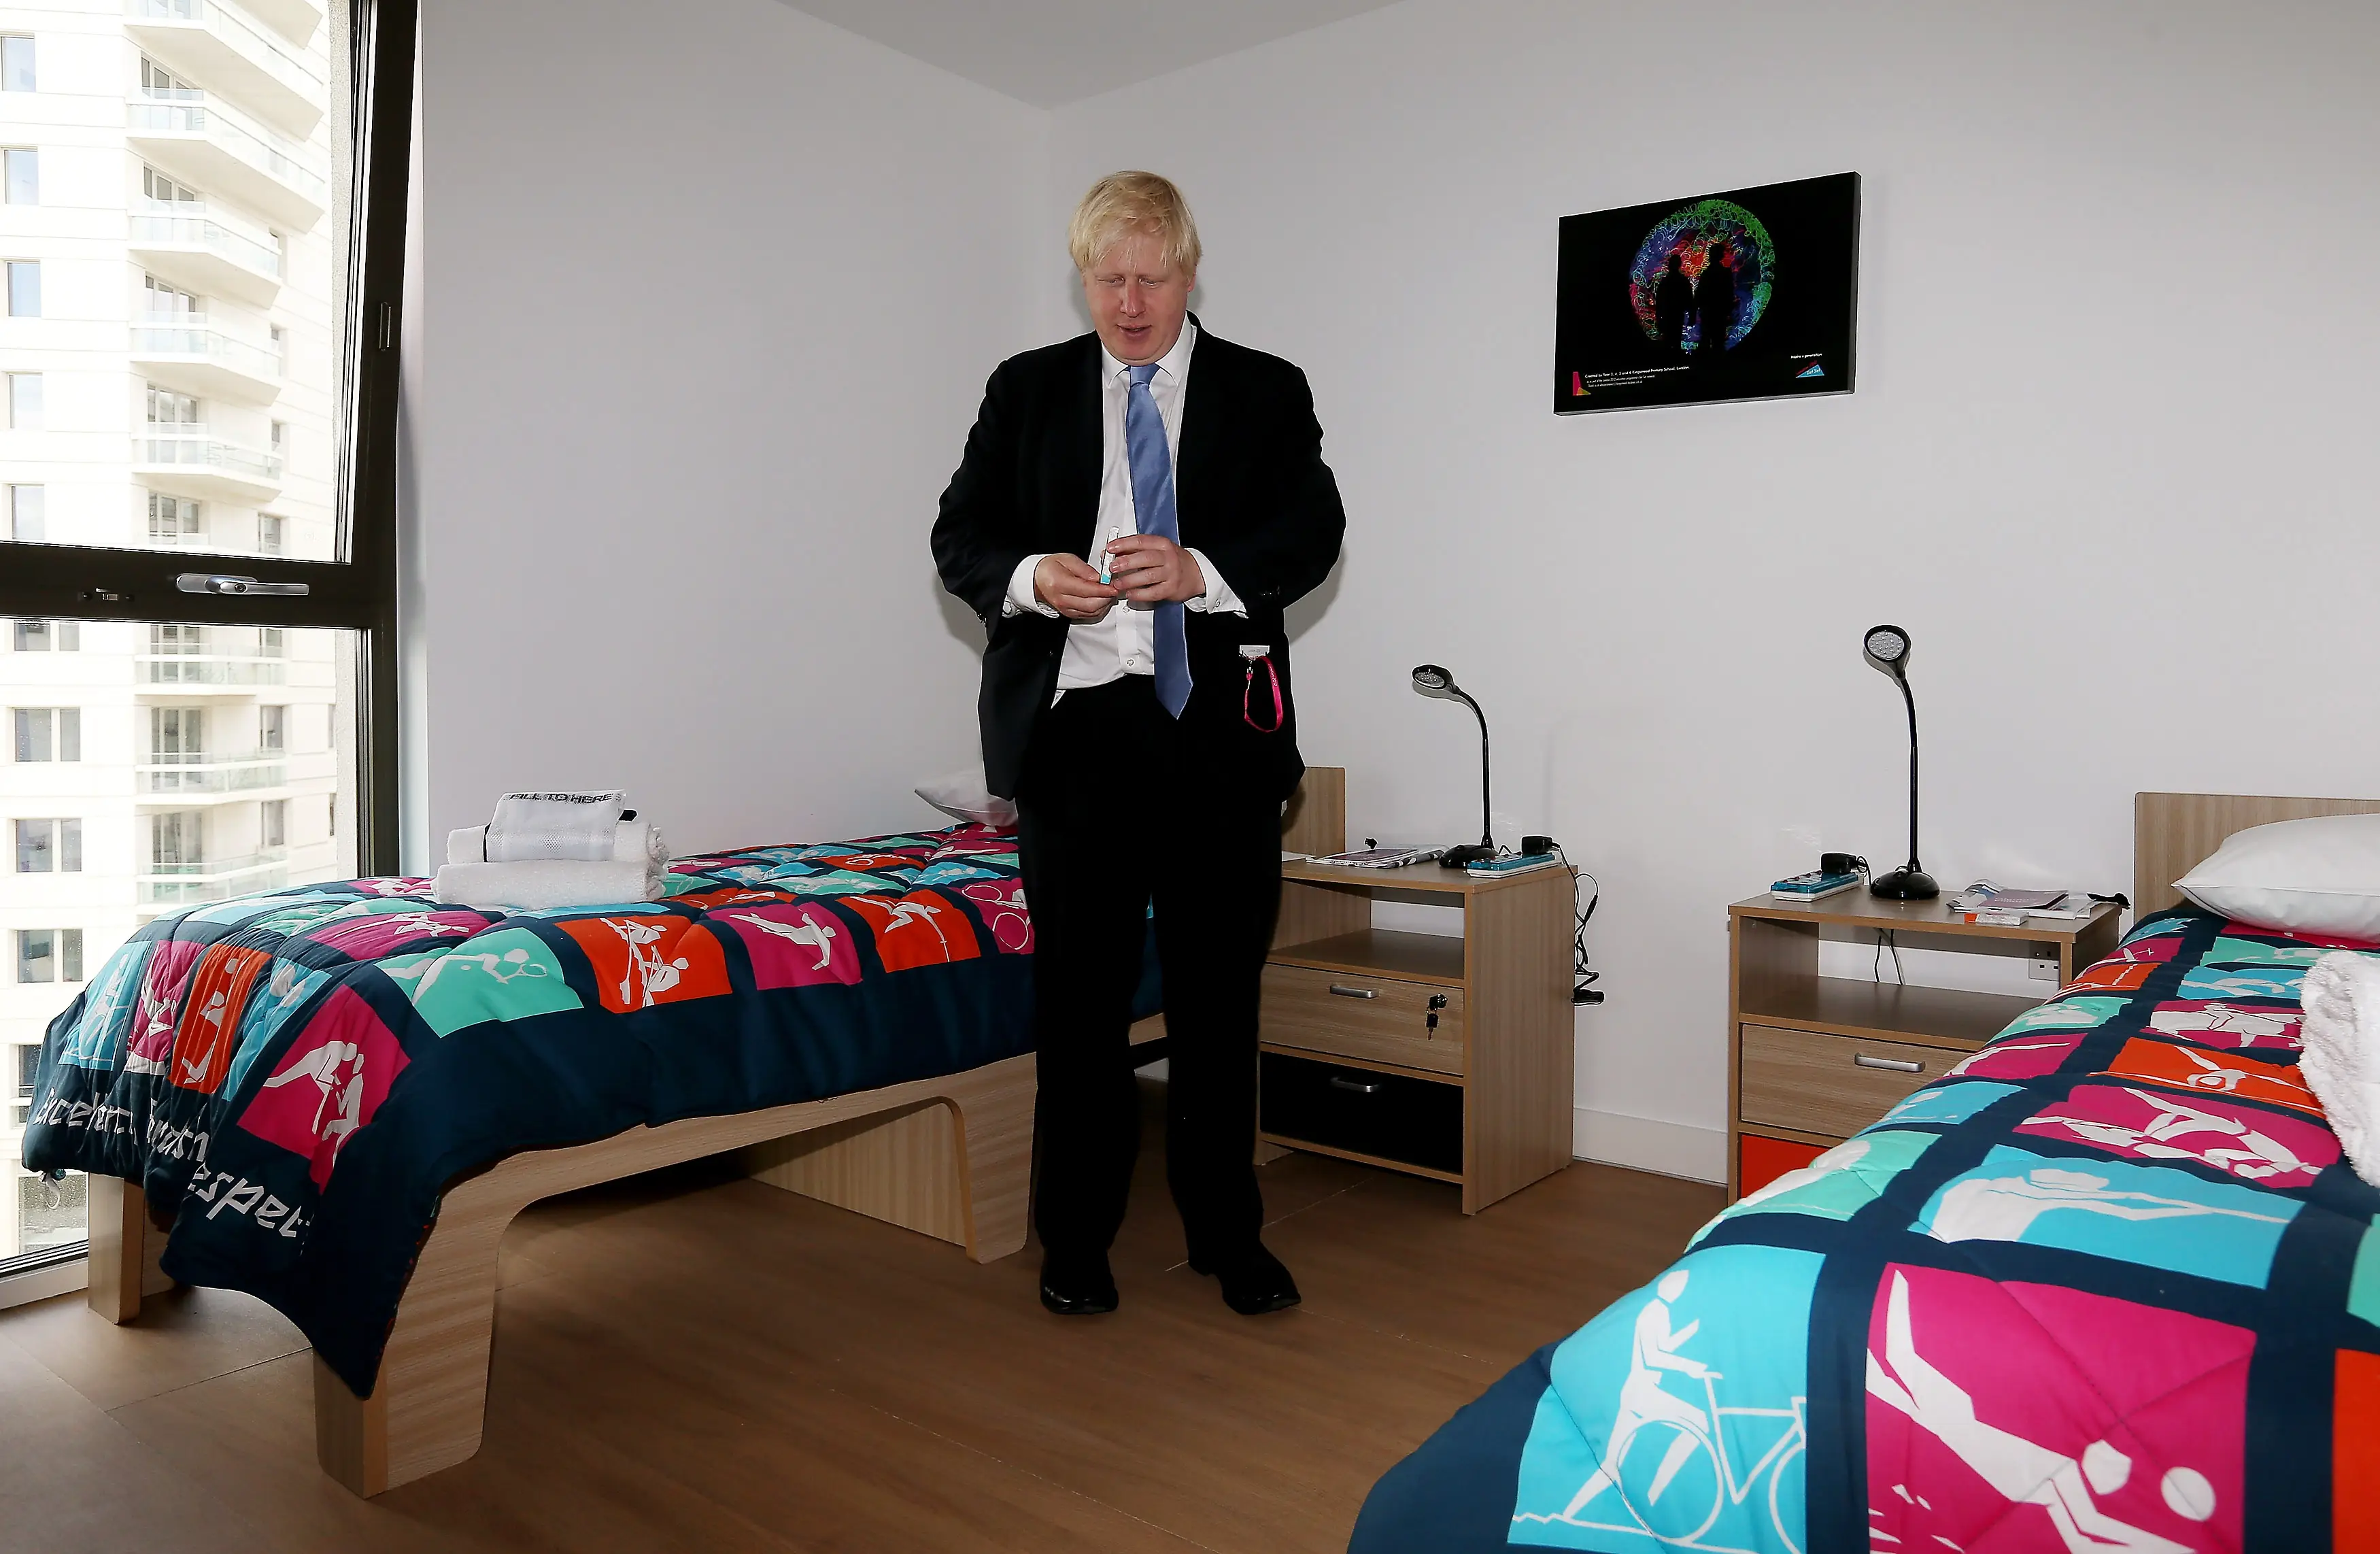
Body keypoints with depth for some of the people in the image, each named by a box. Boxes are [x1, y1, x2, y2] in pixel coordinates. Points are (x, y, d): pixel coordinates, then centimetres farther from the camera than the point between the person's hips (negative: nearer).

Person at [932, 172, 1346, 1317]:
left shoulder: (1268, 393, 9)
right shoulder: (1025, 390, 12)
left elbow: (1313, 532, -2)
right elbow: (959, 535, 8)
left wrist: (1202, 571, -20)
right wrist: (1027, 576, -13)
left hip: (1220, 723, 0)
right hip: (1073, 719, 1)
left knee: (1220, 989, 6)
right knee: (1078, 992, 6)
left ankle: (1227, 1232, 22)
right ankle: (1076, 1239, 21)